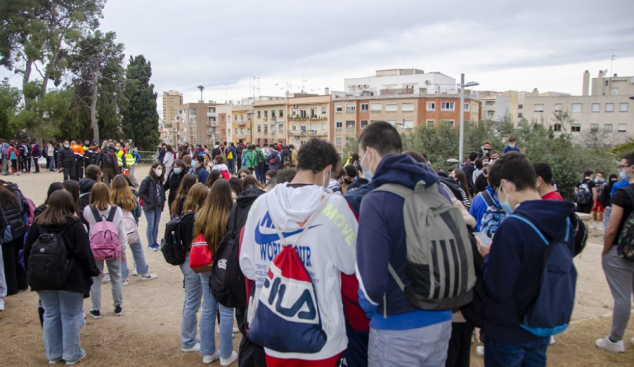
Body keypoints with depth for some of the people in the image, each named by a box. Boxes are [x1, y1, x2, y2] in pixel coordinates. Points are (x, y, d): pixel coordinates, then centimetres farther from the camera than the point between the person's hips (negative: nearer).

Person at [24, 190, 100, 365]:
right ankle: (72, 354, 14)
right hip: (70, 278, -4)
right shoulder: (74, 225, -12)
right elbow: (84, 253, -13)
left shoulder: (38, 223, 2)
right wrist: (93, 271, -1)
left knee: (50, 315, 14)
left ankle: (53, 354, 24)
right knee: (70, 316, 6)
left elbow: (27, 250, 7)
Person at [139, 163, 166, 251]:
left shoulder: (160, 181, 8)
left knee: (156, 225, 12)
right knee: (150, 225, 1)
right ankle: (150, 244, 11)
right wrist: (148, 201, -14)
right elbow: (141, 193, -13)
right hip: (149, 207, -6)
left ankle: (155, 242, 23)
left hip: (158, 206, 6)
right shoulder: (147, 180, -12)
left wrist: (163, 201, 5)